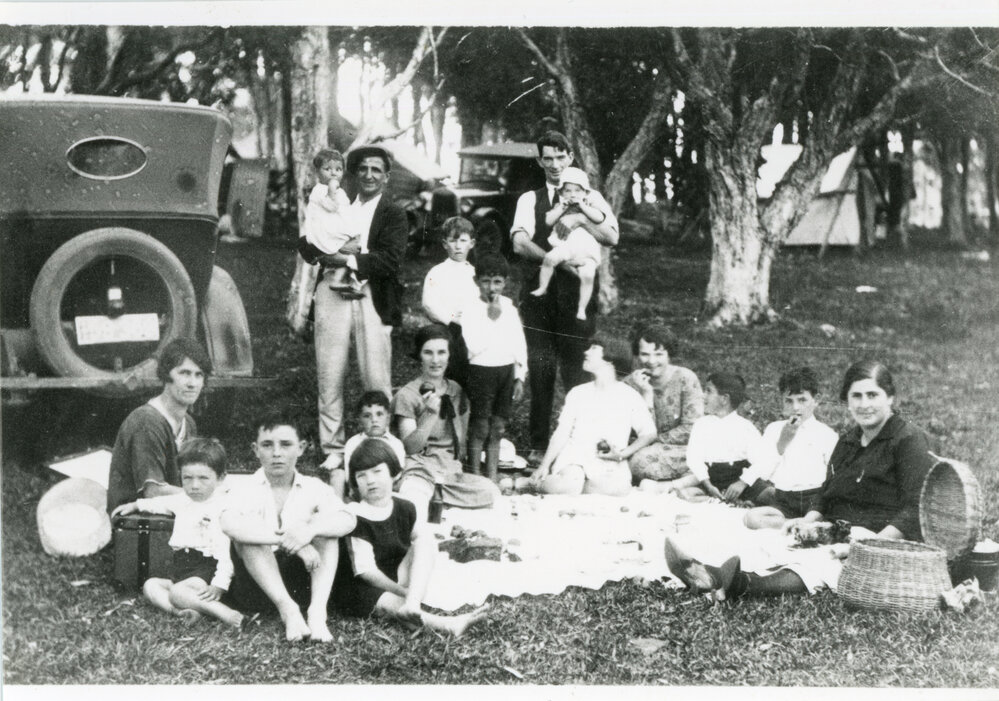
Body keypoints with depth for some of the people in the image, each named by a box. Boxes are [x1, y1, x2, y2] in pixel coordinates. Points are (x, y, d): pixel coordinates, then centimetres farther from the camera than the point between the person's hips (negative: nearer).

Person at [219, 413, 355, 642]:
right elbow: (229, 524, -29)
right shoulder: (245, 492, -5)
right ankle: (288, 610, -35)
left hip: (303, 582, 2)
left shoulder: (314, 488, 3)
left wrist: (310, 529, -36)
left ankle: (317, 610, -31)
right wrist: (289, 539, -37)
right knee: (250, 533, -24)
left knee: (323, 523, -17)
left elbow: (348, 520, -15)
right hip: (258, 587, -2)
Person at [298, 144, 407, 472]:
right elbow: (306, 245, 9)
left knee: (377, 382, -2)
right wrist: (339, 249, -9)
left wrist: (346, 259, -12)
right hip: (332, 297, 3)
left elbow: (390, 260, -8)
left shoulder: (393, 214, 6)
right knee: (329, 379, 4)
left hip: (371, 300, -3)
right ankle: (333, 450, 13)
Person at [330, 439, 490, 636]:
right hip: (361, 590, -6)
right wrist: (402, 591, -19)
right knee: (393, 604, -37)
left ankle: (412, 605, -37)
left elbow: (428, 540, 5)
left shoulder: (404, 509, 4)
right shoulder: (356, 518, -14)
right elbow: (366, 570, -18)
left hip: (397, 581, 6)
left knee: (425, 542, -14)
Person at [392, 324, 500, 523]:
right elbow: (410, 446, -12)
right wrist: (431, 414, -25)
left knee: (492, 493, -22)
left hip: (452, 470, 6)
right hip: (419, 470, -6)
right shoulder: (407, 395, -1)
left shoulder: (456, 391, 16)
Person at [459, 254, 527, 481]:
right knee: (480, 426, 0)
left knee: (497, 427, 10)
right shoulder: (471, 307, -8)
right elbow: (474, 345, -19)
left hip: (507, 370, 4)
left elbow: (520, 343, 11)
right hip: (481, 370, -4)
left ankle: (492, 475, 19)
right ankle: (475, 475, 10)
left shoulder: (509, 306, 7)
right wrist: (492, 319, -17)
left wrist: (520, 377, 8)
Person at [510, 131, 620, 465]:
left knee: (577, 369, -3)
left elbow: (612, 237, -2)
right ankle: (539, 445, 8)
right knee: (539, 368, -1)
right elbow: (520, 243, -4)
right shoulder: (529, 200, 11)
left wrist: (580, 218, -16)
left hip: (578, 291, -1)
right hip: (540, 291, 1)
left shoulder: (589, 198, 11)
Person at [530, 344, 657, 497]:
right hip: (575, 457, 0)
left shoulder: (628, 396, 10)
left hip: (609, 463, 0)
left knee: (616, 488, -37)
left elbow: (649, 433, 7)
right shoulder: (577, 393, 17)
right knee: (565, 487, -35)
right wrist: (544, 465, -2)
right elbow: (562, 433, 12)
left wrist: (623, 454, -10)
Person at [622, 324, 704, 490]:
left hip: (683, 451, -5)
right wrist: (646, 395, -20)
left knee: (641, 461, -32)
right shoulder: (631, 383, -3)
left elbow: (691, 431, -13)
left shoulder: (686, 379, -10)